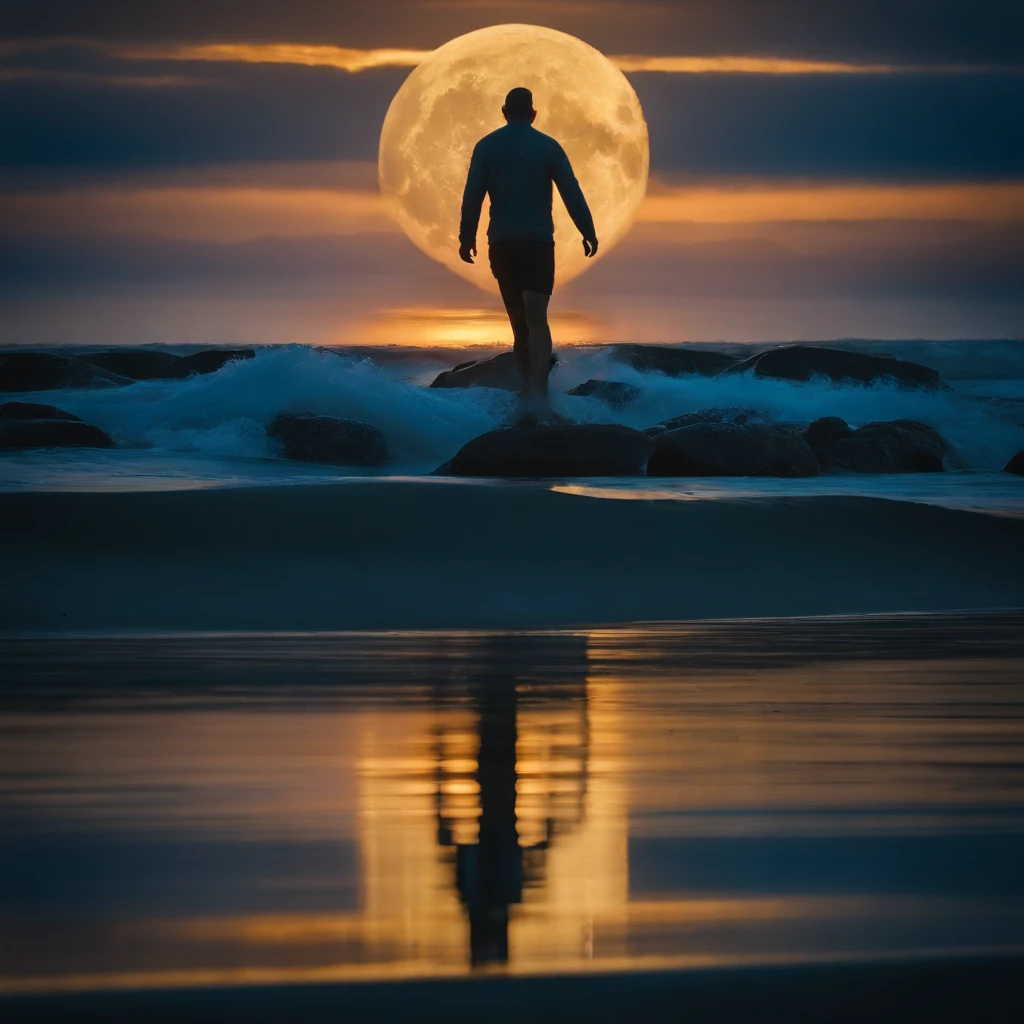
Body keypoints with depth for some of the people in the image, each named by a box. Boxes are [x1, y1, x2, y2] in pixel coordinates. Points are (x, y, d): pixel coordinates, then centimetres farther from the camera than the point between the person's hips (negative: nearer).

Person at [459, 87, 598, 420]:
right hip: (538, 242, -2)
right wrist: (588, 233, 2)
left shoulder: (486, 147, 3)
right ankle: (537, 392, -28)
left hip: (501, 243, 2)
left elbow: (472, 195, -2)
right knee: (536, 319, -10)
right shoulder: (548, 146, 0)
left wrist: (466, 237, 5)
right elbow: (572, 193, -4)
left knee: (518, 318, 16)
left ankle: (531, 389, 24)